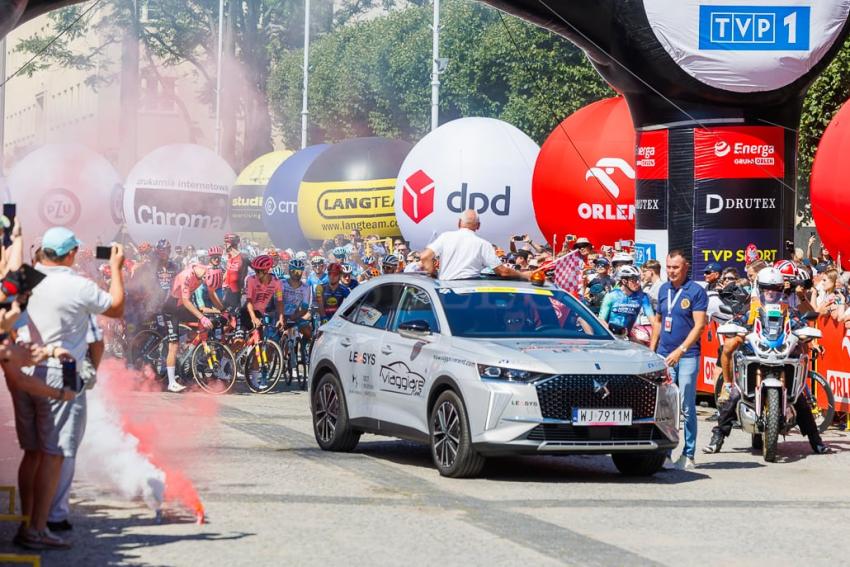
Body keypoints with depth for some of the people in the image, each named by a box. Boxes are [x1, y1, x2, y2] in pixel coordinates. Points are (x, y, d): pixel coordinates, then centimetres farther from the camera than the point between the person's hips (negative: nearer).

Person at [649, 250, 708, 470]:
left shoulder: (696, 291, -6)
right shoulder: (663, 289, 12)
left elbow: (699, 325, -11)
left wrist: (680, 350, -19)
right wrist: (651, 349, 14)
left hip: (687, 356, -5)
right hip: (664, 356, 5)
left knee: (687, 408, -1)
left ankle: (688, 455, 5)